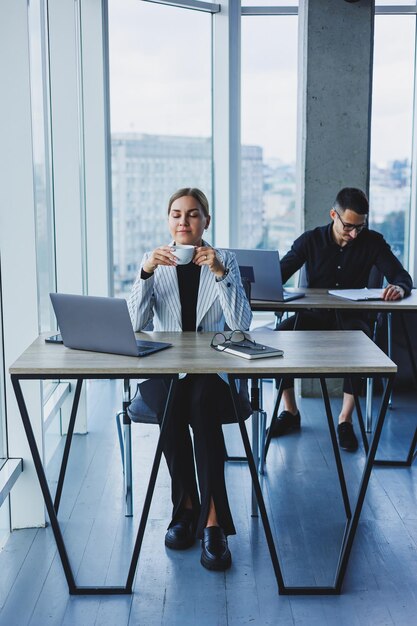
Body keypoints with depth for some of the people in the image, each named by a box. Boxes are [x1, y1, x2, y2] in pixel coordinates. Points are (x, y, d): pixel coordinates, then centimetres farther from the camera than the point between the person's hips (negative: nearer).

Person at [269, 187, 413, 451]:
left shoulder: (373, 242, 0)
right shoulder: (311, 240, 1)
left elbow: (403, 277, -5)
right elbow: (277, 276, -2)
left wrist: (399, 288, -32)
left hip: (351, 317, -1)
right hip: (314, 315, 1)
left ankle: (345, 419, -23)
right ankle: (290, 413, -11)